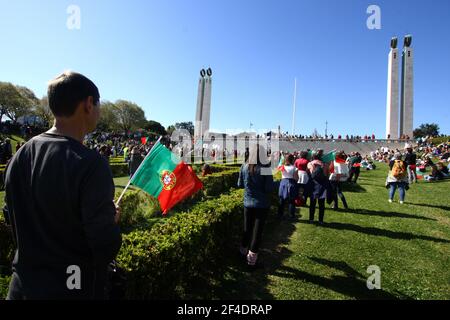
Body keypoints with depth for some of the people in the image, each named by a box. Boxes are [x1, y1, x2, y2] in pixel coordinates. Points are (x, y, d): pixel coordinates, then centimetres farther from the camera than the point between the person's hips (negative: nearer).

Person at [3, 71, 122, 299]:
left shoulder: (19, 156, -5)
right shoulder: (89, 163, -26)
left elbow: (12, 217, 7)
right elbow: (107, 246, -25)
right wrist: (112, 221, -4)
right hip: (75, 288, -4)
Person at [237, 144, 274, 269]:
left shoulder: (244, 167, -5)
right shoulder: (265, 169, -18)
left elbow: (240, 184, 5)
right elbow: (269, 188, -18)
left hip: (248, 203, 4)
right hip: (262, 204, -4)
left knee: (247, 228, 20)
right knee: (257, 230, 7)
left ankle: (244, 251, 37)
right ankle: (251, 259, 13)